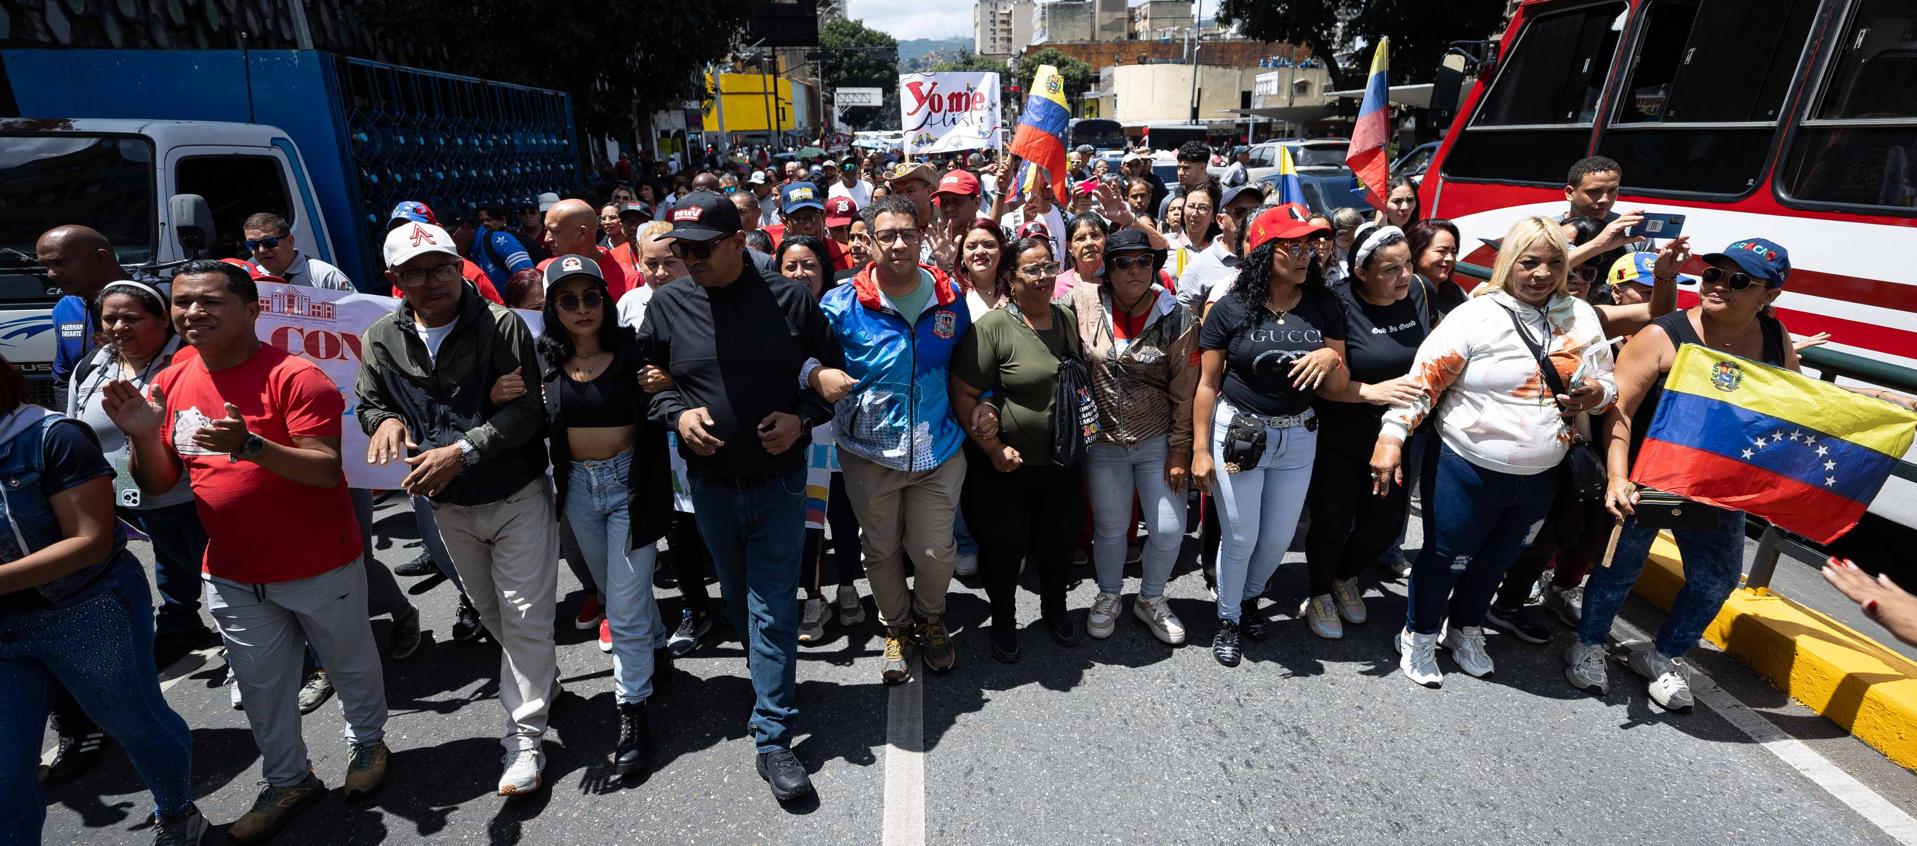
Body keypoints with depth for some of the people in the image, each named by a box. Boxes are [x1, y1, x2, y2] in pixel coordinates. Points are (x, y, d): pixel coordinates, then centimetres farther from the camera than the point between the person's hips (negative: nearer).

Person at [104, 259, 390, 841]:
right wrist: (142, 436, -15)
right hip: (232, 575, 5)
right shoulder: (170, 384, 2)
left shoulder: (295, 376, -18)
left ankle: (367, 743, 42)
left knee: (349, 663, 16)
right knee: (261, 685, 18)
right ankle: (288, 781, 37)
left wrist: (250, 446, -38)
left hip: (319, 567, -5)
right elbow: (157, 485, 4)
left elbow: (326, 470, -23)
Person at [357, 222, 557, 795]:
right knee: (487, 609, 21)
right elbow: (368, 402, 11)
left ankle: (525, 738, 9)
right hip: (447, 505, 6)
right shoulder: (381, 339, -1)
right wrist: (384, 419, -13)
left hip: (517, 495, -5)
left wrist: (460, 451, -29)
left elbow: (527, 408, -20)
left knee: (525, 615, -2)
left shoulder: (501, 324, -16)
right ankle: (539, 681, 47)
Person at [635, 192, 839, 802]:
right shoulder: (667, 304, -4)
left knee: (773, 609, 0)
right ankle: (772, 678, 46)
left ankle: (772, 740, 10)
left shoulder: (788, 298, -10)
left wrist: (802, 416, -15)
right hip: (710, 482, 3)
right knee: (737, 597, 20)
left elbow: (832, 369, 1)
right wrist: (676, 413, -10)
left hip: (779, 480, -3)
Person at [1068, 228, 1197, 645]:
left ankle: (1151, 599, 30)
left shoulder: (1176, 319, -10)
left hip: (1158, 442, 0)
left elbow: (1184, 393, -6)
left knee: (1169, 531, 4)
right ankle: (1109, 597, 38)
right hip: (1103, 440, 1)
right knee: (1110, 527, 13)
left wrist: (1179, 450, -6)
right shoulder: (1084, 301, -8)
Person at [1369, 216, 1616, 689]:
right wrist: (1391, 436, -29)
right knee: (1446, 557, 8)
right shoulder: (1476, 316, -13)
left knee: (1495, 560, 21)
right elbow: (1424, 379, -18)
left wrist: (1596, 394, -12)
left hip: (1539, 477, 5)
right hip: (1467, 471, -5)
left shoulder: (1581, 316, 4)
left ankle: (1466, 631, 43)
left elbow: (1608, 381, 12)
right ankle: (1419, 637, 29)